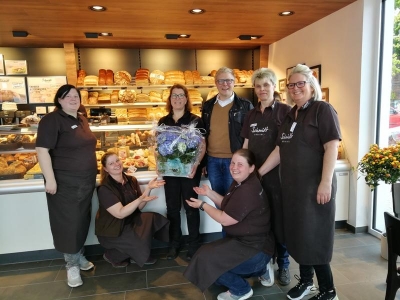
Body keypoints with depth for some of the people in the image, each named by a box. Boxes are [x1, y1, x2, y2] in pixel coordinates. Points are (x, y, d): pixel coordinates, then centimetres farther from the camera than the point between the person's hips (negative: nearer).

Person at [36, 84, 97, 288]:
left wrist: (93, 171, 17)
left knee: (82, 221, 17)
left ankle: (79, 255, 36)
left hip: (86, 181, 7)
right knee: (68, 223, 5)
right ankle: (72, 264, 22)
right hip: (65, 183, -7)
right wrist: (50, 179, -23)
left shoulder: (82, 120, 10)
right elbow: (42, 150, -19)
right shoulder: (52, 120, -13)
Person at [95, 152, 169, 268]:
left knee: (153, 219, -17)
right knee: (140, 242, -26)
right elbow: (120, 213, -26)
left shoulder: (131, 180, -1)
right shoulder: (104, 189, -19)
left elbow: (139, 207, -3)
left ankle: (137, 255, 1)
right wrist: (140, 199, -37)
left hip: (130, 222, 6)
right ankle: (112, 255, 2)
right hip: (111, 231, -6)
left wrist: (148, 188, -17)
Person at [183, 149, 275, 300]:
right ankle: (260, 270, 23)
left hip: (256, 250, -10)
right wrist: (209, 193, 0)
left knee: (205, 258, -13)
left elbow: (224, 219, -22)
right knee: (208, 252, 21)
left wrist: (202, 205, -9)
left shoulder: (247, 191, -28)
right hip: (247, 242, 10)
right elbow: (227, 206, 13)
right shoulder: (240, 183, 4)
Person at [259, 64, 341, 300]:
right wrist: (258, 172, 13)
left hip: (314, 186, -7)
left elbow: (332, 147, -15)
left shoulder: (323, 109, -7)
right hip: (292, 186, 7)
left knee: (314, 237, 1)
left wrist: (326, 182, -22)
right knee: (298, 234, 15)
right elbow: (280, 150, 17)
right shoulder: (291, 115, 15)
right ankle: (306, 280, 33)